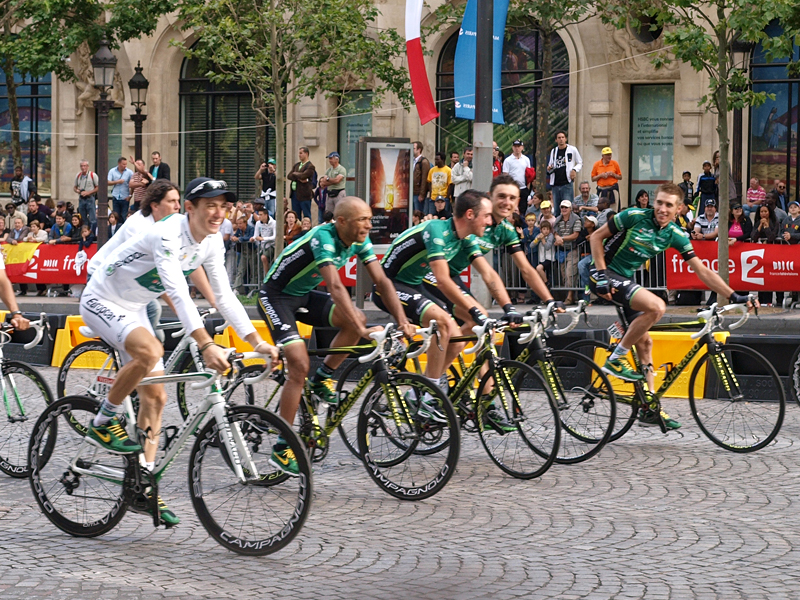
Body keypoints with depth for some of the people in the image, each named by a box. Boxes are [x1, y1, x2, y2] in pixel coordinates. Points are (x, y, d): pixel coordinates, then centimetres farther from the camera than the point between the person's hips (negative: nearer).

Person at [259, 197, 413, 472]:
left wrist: (402, 321, -21)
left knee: (356, 320, -17)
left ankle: (322, 378, 3)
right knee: (299, 365, -20)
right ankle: (282, 448, -12)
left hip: (305, 295, 7)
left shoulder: (359, 241, -8)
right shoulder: (323, 238, -31)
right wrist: (362, 330, -47)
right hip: (276, 296, -7)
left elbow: (381, 280, -9)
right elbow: (335, 287, -40)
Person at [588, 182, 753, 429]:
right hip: (605, 274, -7)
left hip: (626, 279, 7)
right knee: (656, 305, -27)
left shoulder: (676, 235, -1)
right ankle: (615, 360, -17)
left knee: (644, 341, 5)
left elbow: (703, 271, 2)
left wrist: (734, 297, -4)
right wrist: (601, 274, -16)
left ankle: (649, 408, 12)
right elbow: (596, 237, -7)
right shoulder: (635, 216, -15)